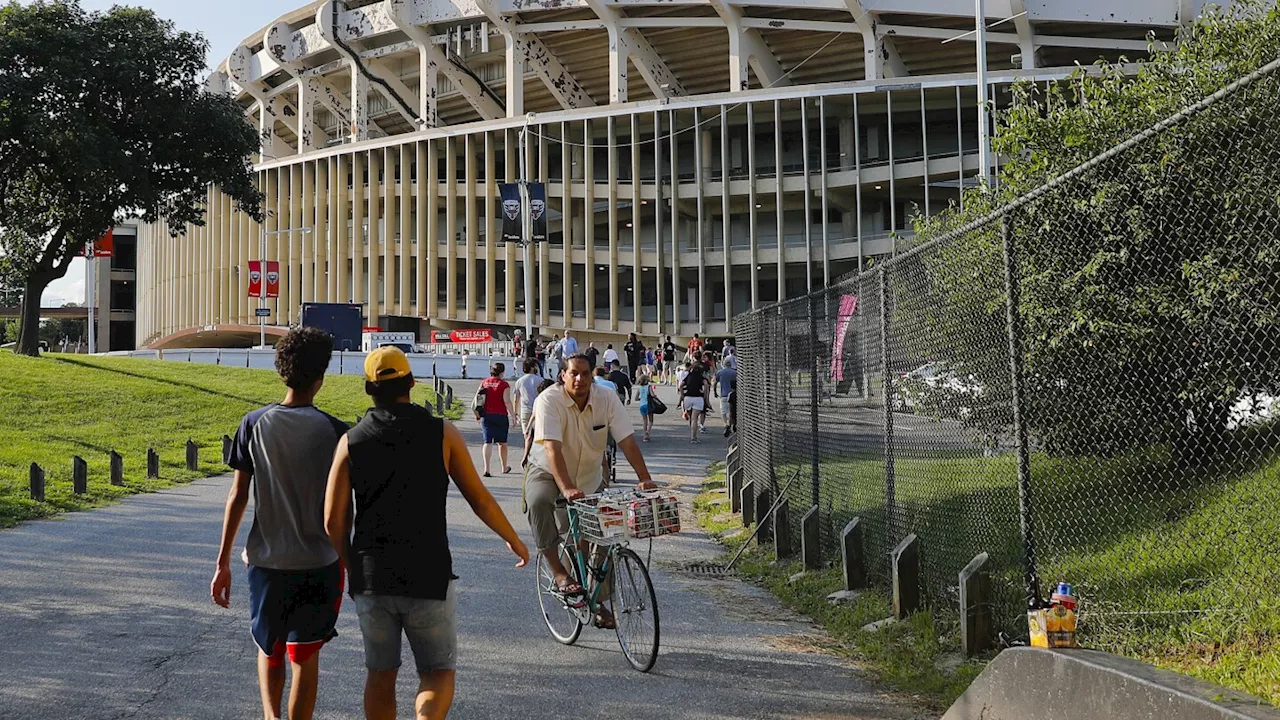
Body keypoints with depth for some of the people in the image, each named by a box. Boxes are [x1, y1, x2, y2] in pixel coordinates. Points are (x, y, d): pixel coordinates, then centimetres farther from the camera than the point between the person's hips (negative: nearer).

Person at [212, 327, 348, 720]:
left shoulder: (254, 424, -4)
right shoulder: (334, 431, -7)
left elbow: (238, 495, -3)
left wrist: (223, 562, 2)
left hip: (266, 559, 1)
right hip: (319, 561, -1)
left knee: (269, 649, 19)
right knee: (304, 656, 11)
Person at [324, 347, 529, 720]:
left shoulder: (351, 441, 0)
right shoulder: (442, 433, -3)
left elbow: (334, 521, -2)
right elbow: (480, 499, 1)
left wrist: (353, 568, 14)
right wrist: (514, 540, 17)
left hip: (370, 577, 2)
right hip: (428, 578, -2)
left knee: (380, 674, 17)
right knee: (438, 674, 8)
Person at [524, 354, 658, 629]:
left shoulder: (606, 399, -13)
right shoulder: (549, 401, -24)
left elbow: (627, 440, -17)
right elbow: (552, 449, -35)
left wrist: (645, 478, -29)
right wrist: (566, 488, -47)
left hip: (590, 476, 4)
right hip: (548, 472, -4)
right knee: (538, 501, -36)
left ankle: (598, 601, 15)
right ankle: (558, 572, -27)